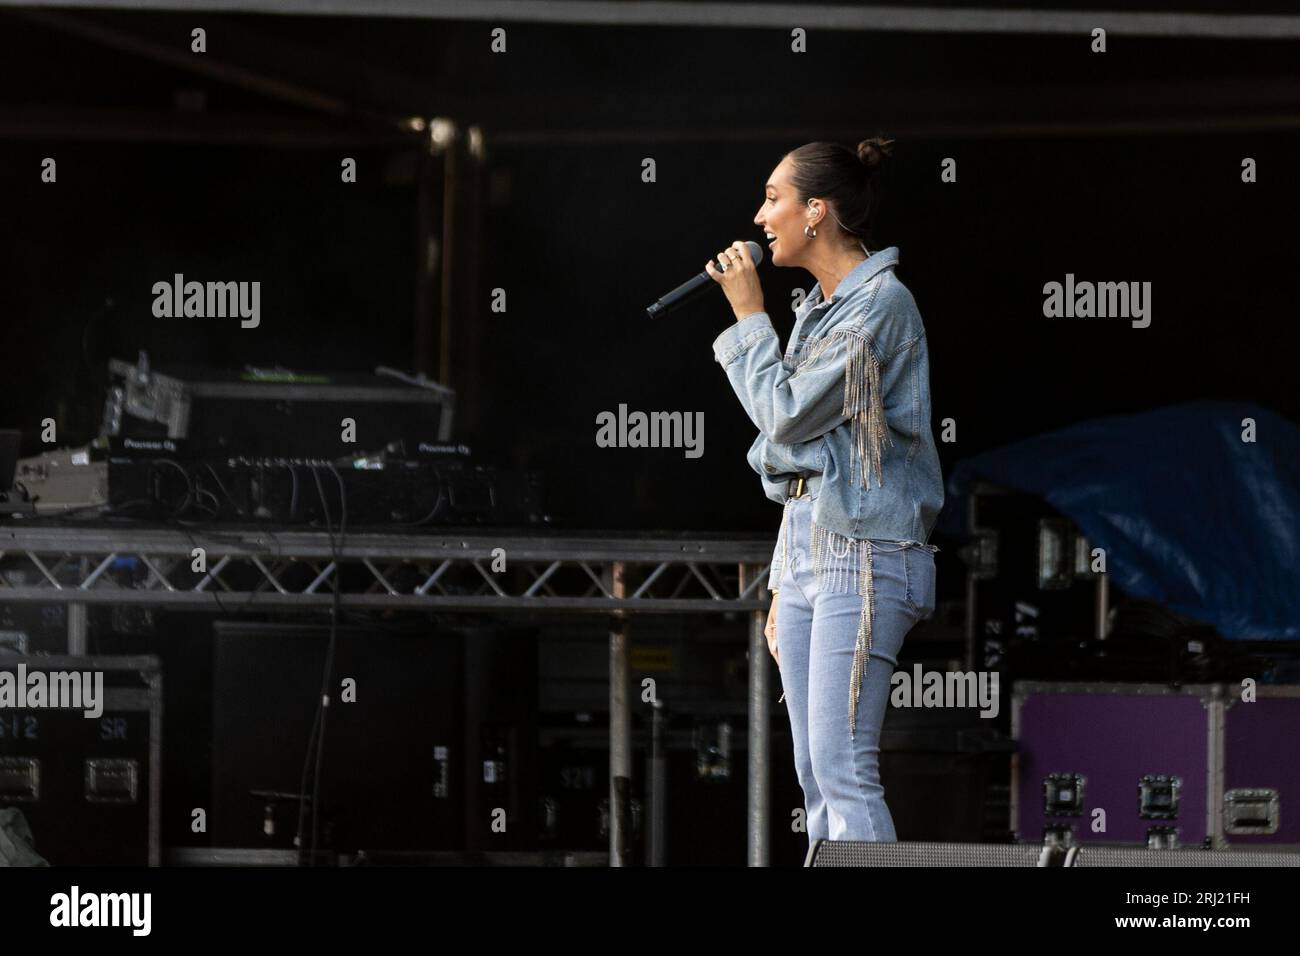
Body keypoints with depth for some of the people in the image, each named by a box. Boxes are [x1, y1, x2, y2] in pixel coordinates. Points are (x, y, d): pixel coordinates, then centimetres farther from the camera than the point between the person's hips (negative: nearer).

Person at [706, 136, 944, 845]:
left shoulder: (880, 302, -10)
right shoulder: (820, 308, 18)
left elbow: (786, 413, -14)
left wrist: (747, 315, -3)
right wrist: (782, 585, 20)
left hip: (863, 553, -9)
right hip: (808, 548, 9)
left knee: (843, 770, -15)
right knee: (814, 777, 6)